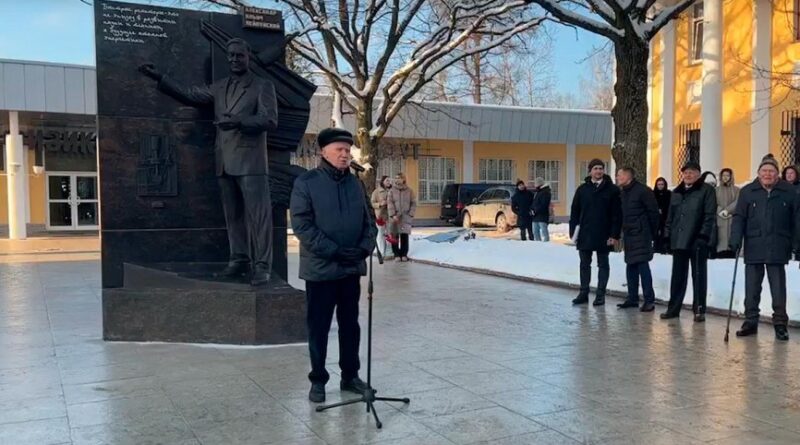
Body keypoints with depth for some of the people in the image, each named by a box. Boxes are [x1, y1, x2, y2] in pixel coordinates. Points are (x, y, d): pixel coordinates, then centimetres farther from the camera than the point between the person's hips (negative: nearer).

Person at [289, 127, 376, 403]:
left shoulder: (355, 183, 9)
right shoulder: (306, 183, -7)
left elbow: (369, 220, 12)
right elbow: (301, 225, -14)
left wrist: (365, 246, -8)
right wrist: (335, 251, -19)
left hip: (352, 268, 5)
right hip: (321, 268, -5)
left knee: (350, 324, 13)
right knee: (319, 327, 5)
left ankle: (350, 375, 26)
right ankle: (318, 380, 17)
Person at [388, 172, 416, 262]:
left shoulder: (409, 190, 5)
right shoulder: (392, 190, 3)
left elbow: (413, 203, 5)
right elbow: (390, 204, -3)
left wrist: (411, 214, -5)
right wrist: (393, 215, -13)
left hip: (406, 217, 0)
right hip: (395, 217, 0)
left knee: (405, 236, 3)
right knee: (395, 236, -1)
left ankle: (404, 254, 11)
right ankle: (396, 254, 8)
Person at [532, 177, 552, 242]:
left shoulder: (545, 192, -11)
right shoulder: (537, 192, 19)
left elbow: (543, 205, -19)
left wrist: (535, 211, -17)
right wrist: (533, 210, 8)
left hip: (542, 215, -10)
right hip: (536, 216, 10)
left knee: (544, 231, -10)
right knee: (535, 231, 12)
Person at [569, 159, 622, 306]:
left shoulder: (612, 189, -3)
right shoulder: (582, 189, 5)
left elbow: (617, 214, -5)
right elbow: (575, 211, 6)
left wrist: (615, 235, -11)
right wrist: (573, 230, -2)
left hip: (603, 235, -3)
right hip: (584, 234, 3)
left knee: (603, 265, 8)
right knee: (584, 264, 10)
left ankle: (601, 294, 14)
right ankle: (583, 293, 18)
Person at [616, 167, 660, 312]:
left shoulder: (643, 190, -11)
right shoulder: (622, 192, 12)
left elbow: (653, 212, -9)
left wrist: (652, 232, -5)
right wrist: (623, 230, 11)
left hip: (640, 234, -8)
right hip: (629, 235, 8)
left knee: (642, 265, -10)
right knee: (631, 267, 11)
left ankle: (649, 300, -6)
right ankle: (632, 298, 18)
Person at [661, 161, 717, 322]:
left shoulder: (706, 190, 0)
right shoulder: (676, 192, 18)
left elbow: (709, 216, -8)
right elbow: (670, 216, 19)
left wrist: (703, 236, -16)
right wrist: (667, 235, 10)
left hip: (697, 241, -5)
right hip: (678, 241, 5)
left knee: (698, 276, 2)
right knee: (678, 276, 9)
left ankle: (699, 310, 8)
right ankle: (673, 308, 14)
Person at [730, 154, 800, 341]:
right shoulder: (748, 192, 3)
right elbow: (739, 218, 1)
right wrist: (735, 240, -11)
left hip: (777, 249, -1)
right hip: (753, 248, 1)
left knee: (778, 290, 4)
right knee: (751, 289, 7)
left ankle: (780, 325, 13)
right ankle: (750, 322, 16)